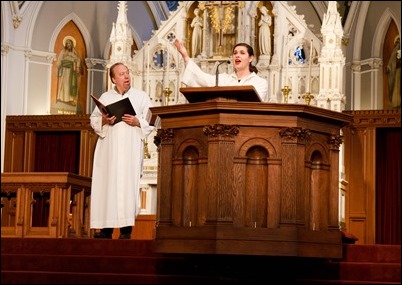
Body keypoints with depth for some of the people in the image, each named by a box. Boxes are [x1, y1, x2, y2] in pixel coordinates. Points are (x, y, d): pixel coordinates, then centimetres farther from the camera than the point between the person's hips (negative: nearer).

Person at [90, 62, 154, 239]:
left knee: (128, 184, -9)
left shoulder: (141, 97, 10)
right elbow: (93, 119, 12)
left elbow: (151, 122, 6)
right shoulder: (105, 97, 15)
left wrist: (137, 122, -12)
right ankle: (106, 227, -2)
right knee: (107, 184, -4)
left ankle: (126, 229, -10)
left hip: (131, 147, -2)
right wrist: (103, 121, -8)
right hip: (108, 148, 2)